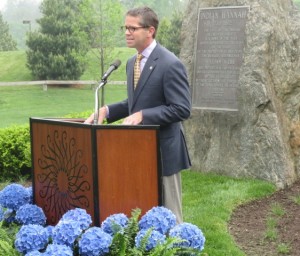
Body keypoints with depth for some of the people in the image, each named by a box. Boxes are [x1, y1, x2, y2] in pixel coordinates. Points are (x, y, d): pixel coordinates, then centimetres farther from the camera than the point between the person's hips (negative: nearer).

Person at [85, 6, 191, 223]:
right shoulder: (132, 62, 10)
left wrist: (142, 115, -26)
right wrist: (107, 110, 2)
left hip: (162, 149, -8)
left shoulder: (170, 64, -17)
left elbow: (182, 109, -20)